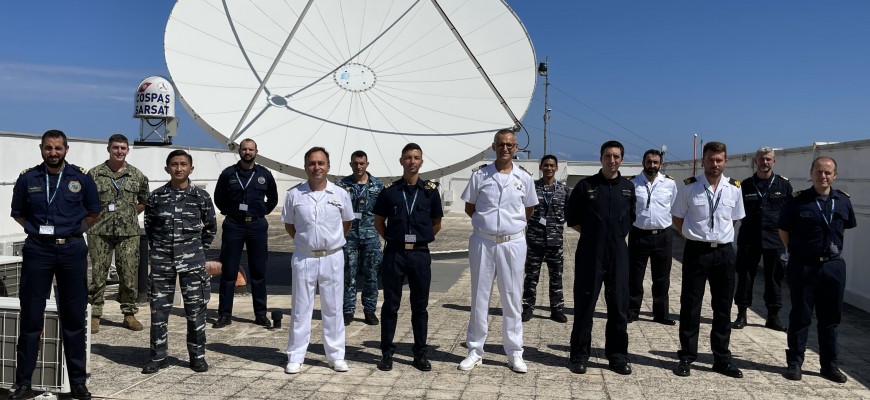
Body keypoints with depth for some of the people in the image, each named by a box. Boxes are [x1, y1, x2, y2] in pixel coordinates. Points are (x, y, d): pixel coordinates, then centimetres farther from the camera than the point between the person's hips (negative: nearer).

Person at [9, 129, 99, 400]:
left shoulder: (82, 178, 4)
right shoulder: (27, 179, 5)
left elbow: (93, 212, 13)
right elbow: (17, 213, 15)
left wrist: (75, 231, 3)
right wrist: (34, 232, 4)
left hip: (72, 251, 0)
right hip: (37, 251, 0)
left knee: (74, 317, 5)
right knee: (31, 317, 4)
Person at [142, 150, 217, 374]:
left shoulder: (201, 196, 0)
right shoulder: (156, 196, 3)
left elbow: (210, 227, 11)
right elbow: (149, 225, 16)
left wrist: (199, 249, 8)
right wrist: (157, 247, 9)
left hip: (192, 262, -1)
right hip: (162, 261, 1)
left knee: (195, 309, 3)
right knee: (159, 309, 6)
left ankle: (197, 356, 16)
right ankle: (158, 357, 19)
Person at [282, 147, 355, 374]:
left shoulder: (340, 194, -1)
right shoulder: (294, 195, -2)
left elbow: (347, 222, 14)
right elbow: (288, 224, 11)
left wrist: (333, 241, 9)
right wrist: (304, 241, 6)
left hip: (332, 258, 1)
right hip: (304, 258, 0)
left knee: (333, 308, 9)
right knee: (301, 309, 7)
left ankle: (336, 356, 20)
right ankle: (295, 357, 16)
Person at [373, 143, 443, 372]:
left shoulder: (430, 190, 4)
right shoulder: (390, 190, 3)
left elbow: (437, 223, 12)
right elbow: (379, 221, 12)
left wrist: (422, 239, 5)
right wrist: (391, 239, 4)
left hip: (420, 253, 0)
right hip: (394, 253, 0)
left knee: (420, 305, 7)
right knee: (390, 304, 5)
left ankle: (420, 353, 17)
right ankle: (387, 352, 15)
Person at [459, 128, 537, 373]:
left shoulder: (524, 178, 2)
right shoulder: (480, 176, 0)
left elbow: (529, 210, 14)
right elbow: (469, 208, 9)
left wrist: (511, 222, 8)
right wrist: (488, 221, 4)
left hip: (513, 243, 0)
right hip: (483, 241, 0)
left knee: (512, 298, 6)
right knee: (479, 297, 7)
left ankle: (514, 353, 16)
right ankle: (475, 351, 17)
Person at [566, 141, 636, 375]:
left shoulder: (628, 188, 8)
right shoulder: (585, 186, 1)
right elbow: (572, 219, 7)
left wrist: (618, 234, 8)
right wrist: (591, 233, 2)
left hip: (618, 253, 2)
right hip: (589, 253, -2)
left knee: (619, 306, 6)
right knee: (584, 305, 2)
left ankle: (618, 355, 19)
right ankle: (580, 355, 13)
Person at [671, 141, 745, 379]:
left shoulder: (734, 188, 2)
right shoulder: (689, 187, -6)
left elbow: (734, 219, 16)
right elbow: (677, 218, 4)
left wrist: (720, 235, 8)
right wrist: (693, 235, -1)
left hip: (724, 252, 3)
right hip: (696, 251, -3)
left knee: (723, 307, 11)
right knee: (690, 306, 5)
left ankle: (722, 359, 24)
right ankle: (686, 357, 17)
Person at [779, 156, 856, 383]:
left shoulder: (843, 201, 4)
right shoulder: (798, 200, -6)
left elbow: (848, 226, 20)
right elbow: (784, 229, 2)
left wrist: (834, 248, 15)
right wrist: (796, 252, 2)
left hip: (833, 266, 3)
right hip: (803, 266, -3)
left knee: (830, 318, 11)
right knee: (800, 317, 5)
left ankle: (830, 365, 23)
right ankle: (794, 362, 15)